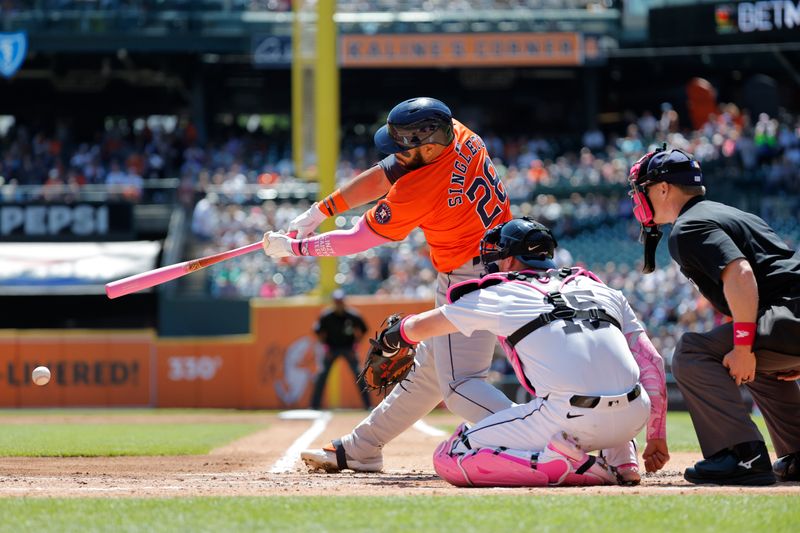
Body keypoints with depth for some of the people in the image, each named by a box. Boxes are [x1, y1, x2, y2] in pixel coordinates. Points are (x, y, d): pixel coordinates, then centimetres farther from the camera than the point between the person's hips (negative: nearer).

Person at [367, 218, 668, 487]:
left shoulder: (501, 294, 14)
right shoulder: (604, 291, 23)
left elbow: (419, 327, 28)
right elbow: (652, 364, 17)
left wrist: (391, 339, 49)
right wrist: (657, 437, 23)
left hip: (572, 421, -5)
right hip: (633, 418, 5)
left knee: (449, 459, 8)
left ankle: (560, 466, -11)